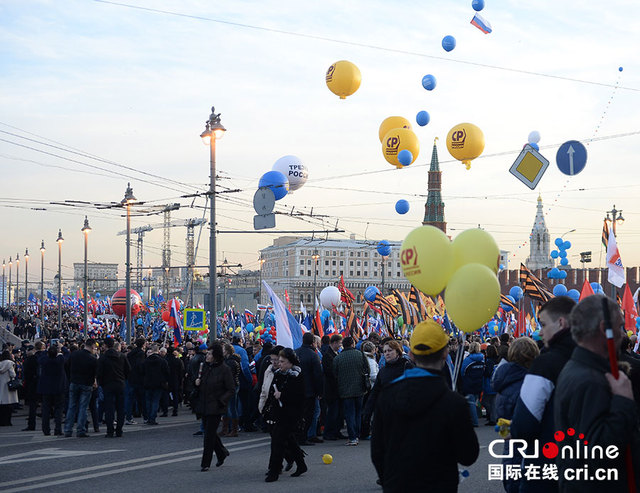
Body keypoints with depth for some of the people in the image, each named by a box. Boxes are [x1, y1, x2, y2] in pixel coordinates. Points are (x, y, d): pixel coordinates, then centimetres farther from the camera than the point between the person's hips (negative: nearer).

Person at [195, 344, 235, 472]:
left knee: (209, 434, -5)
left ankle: (205, 463, 4)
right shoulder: (205, 367, 8)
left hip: (215, 407, -7)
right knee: (209, 432, 14)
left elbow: (231, 390, -10)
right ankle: (222, 453, 35)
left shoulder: (224, 370, -12)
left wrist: (221, 401, -20)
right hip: (204, 405, 7)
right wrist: (197, 383, -1)